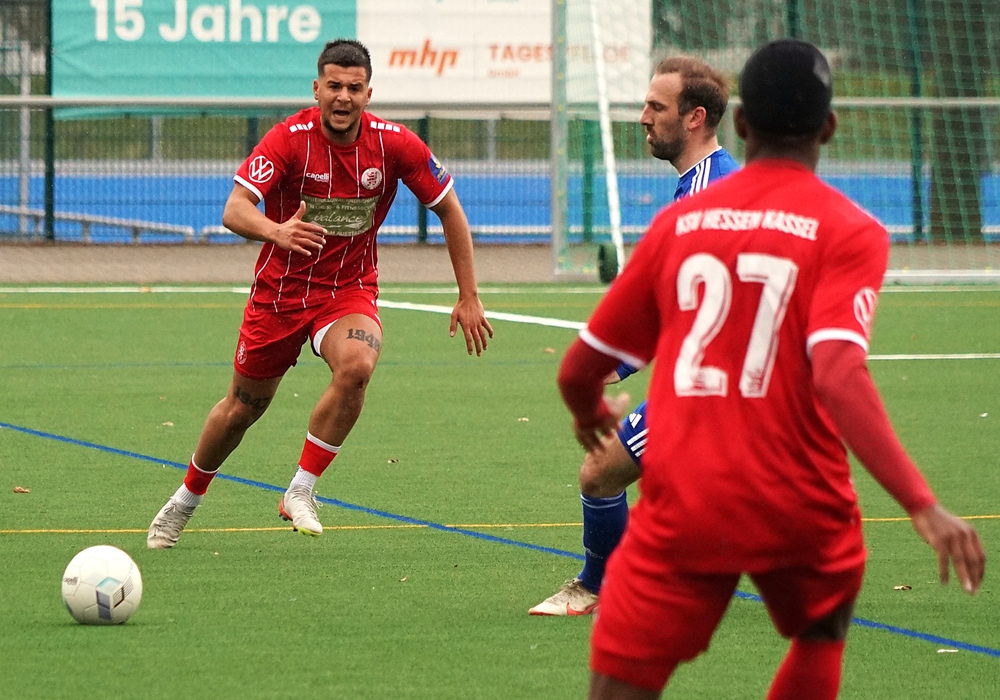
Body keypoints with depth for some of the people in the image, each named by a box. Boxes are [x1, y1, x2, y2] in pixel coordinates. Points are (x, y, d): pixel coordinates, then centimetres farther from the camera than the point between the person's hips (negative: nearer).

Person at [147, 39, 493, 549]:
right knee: (242, 408, 10)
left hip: (349, 291, 1)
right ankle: (186, 500, 38)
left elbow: (449, 209, 0)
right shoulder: (289, 139, -19)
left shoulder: (394, 144, -12)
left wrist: (469, 298, -2)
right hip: (279, 291, -1)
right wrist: (277, 231, -53)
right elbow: (235, 210, -30)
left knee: (356, 366, -32)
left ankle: (300, 493, -18)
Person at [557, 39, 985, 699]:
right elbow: (837, 374, -20)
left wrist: (593, 417, 35)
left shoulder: (678, 222, 7)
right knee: (822, 637, 29)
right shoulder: (850, 231, -3)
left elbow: (578, 373, 11)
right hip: (801, 507, -1)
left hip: (681, 508, 1)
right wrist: (922, 504, -25)